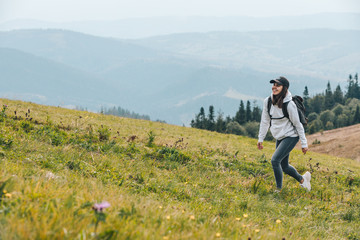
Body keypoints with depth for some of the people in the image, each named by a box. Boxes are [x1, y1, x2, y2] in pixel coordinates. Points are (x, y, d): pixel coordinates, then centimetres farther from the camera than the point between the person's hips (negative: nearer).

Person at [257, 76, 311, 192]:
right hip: (279, 138, 7)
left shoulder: (289, 104, -20)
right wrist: (260, 138, 8)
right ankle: (302, 179, 37)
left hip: (291, 136, -7)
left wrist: (304, 144, -9)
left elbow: (298, 124, -13)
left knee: (275, 160, -19)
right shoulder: (267, 101, -5)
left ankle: (279, 190, -6)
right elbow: (265, 121, 7)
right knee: (284, 166, 13)